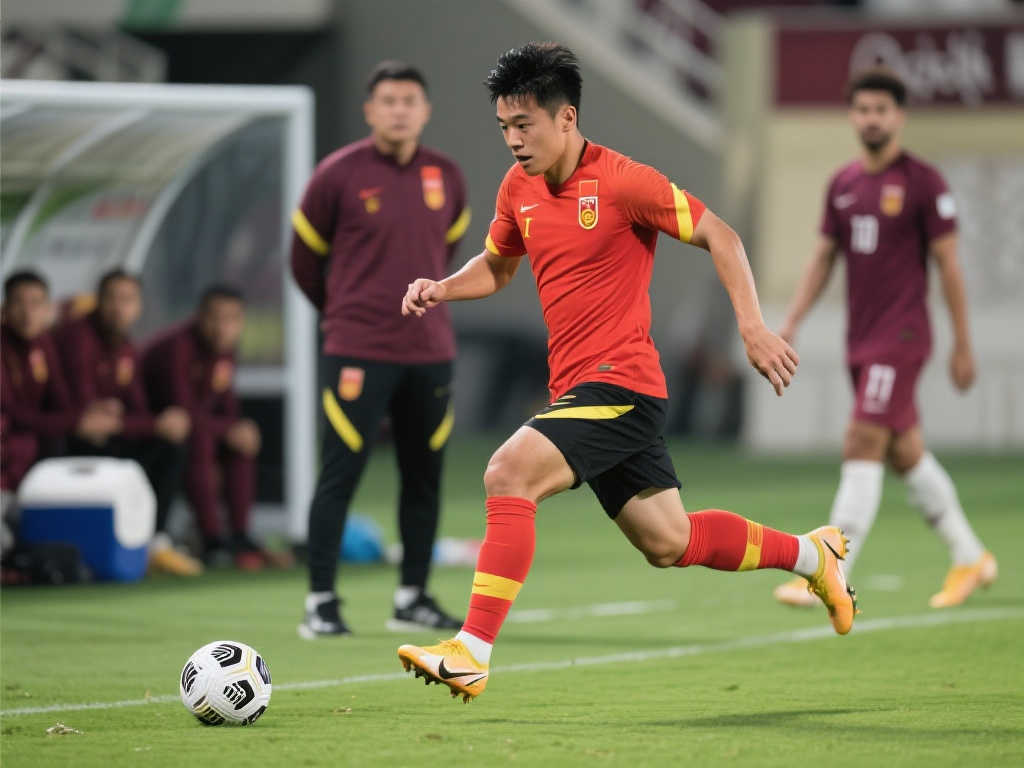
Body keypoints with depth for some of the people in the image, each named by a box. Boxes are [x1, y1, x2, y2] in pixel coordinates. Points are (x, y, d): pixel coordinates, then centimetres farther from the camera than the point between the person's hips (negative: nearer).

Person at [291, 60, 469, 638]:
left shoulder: (447, 177, 6)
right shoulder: (338, 176, -6)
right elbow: (306, 258, 6)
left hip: (431, 351, 5)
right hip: (358, 353, -4)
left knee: (425, 479, 8)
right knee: (340, 475, -6)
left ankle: (413, 598, 18)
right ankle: (321, 602, -1)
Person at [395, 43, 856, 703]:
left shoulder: (623, 181, -13)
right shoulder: (518, 189, 9)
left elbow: (720, 236, -9)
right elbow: (497, 267, 26)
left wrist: (753, 328, -17)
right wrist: (442, 290, 5)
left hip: (619, 382, -8)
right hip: (575, 387, 8)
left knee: (508, 472, -24)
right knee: (669, 543, 14)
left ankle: (473, 654, -23)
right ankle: (810, 554, 35)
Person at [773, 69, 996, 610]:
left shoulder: (923, 183, -8)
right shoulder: (842, 184, 11)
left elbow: (948, 265, -6)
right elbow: (823, 258, 16)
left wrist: (962, 344, -6)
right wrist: (791, 322, 7)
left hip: (901, 337, -7)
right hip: (860, 339, 7)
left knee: (861, 445, -14)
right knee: (904, 452, 12)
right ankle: (970, 559, 26)